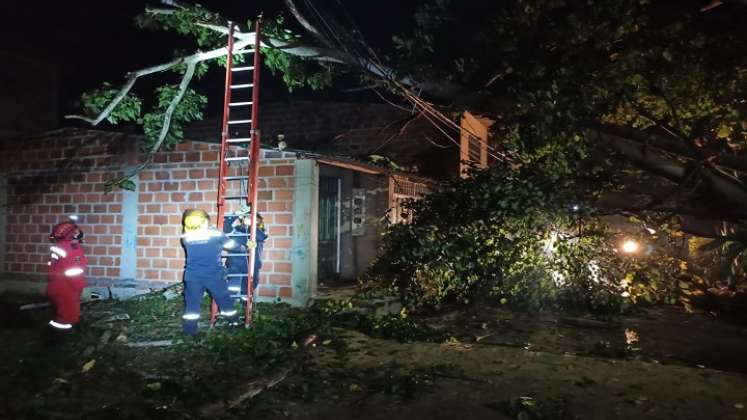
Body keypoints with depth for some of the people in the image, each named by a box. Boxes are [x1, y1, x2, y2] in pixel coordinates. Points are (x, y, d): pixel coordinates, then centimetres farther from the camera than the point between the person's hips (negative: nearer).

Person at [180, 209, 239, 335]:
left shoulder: (186, 237, 0)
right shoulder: (216, 234, -5)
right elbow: (231, 245, 5)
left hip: (193, 276, 2)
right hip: (213, 276, -1)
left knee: (192, 303, 8)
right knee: (224, 299, 13)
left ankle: (190, 331, 10)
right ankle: (234, 322, 24)